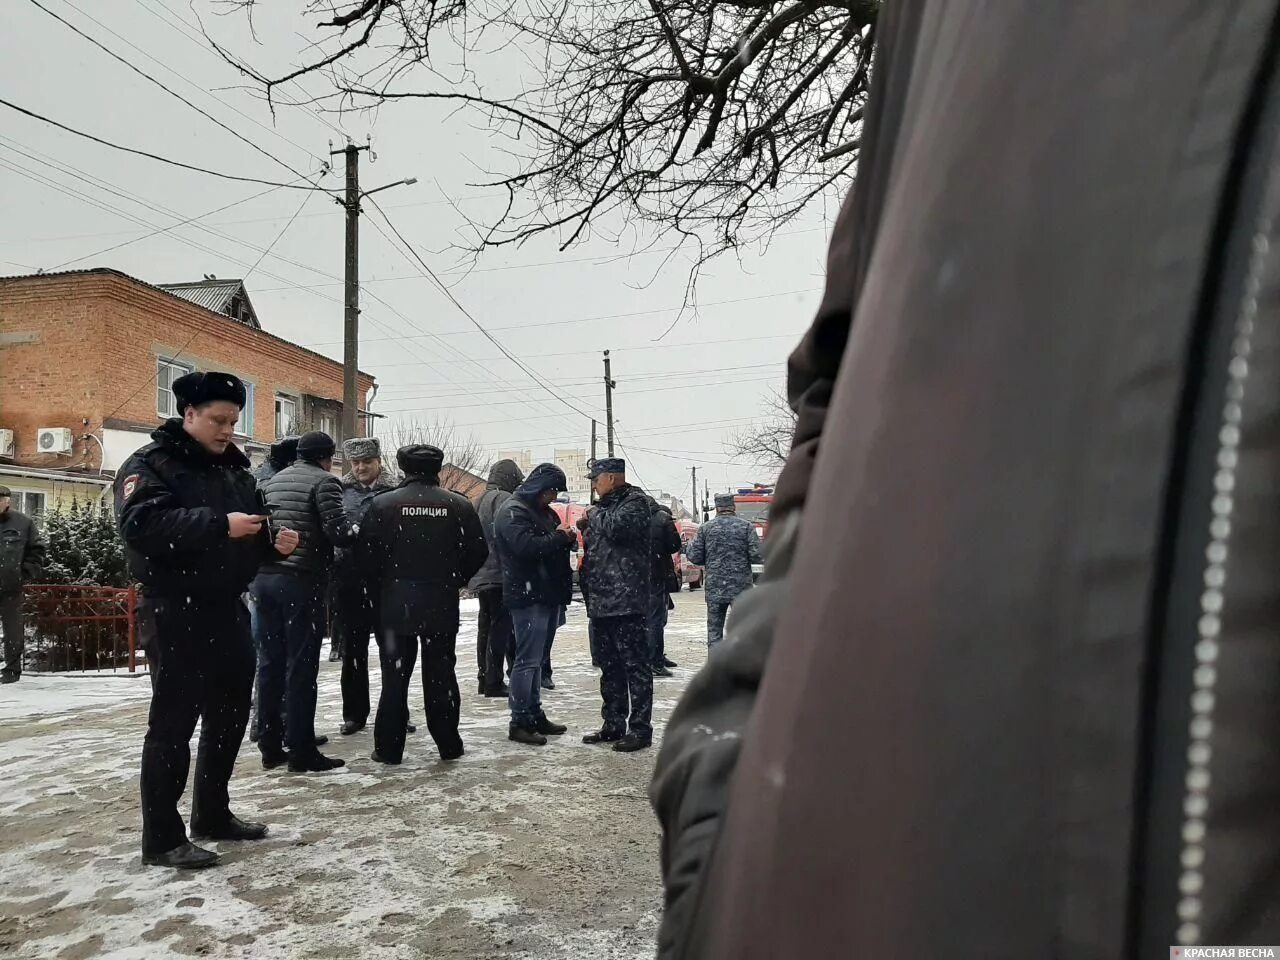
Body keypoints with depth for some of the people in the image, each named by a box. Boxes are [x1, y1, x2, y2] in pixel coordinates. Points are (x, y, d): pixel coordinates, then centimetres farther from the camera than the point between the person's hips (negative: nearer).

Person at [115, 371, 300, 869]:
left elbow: (252, 537, 20)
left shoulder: (235, 469, 14)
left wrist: (275, 542, -2)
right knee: (173, 723, -2)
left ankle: (212, 814, 29)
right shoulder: (150, 464, -8)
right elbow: (142, 524, -26)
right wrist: (219, 525, -32)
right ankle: (162, 837, 8)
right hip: (178, 614, -8)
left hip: (228, 609, 8)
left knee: (230, 715, 14)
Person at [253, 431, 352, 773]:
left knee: (270, 662, 11)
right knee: (301, 665, -3)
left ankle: (270, 746, 17)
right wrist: (356, 534, 4)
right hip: (302, 580, -7)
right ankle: (301, 751, 2)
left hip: (265, 576, 7)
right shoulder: (324, 481, -5)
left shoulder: (272, 481, 17)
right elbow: (337, 530, -15)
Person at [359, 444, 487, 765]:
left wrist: (382, 587, 10)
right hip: (442, 605, 1)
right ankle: (449, 744, 16)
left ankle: (388, 748, 12)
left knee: (395, 677, 8)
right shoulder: (458, 505, -2)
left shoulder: (383, 503, -5)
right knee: (441, 675, 10)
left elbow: (367, 553, -5)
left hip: (396, 604, -1)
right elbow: (478, 552, -1)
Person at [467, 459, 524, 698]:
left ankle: (484, 679, 21)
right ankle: (494, 682, -5)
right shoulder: (503, 498, -11)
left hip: (480, 576, 9)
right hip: (498, 573, -9)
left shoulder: (481, 499, 18)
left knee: (486, 626, 14)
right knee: (501, 627, -5)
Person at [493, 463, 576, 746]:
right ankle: (519, 722, 0)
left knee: (536, 659, 15)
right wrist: (559, 537, -14)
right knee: (527, 661, -6)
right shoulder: (513, 511, -10)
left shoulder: (544, 511, 19)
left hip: (548, 595, 10)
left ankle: (535, 715, 23)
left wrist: (567, 538, 4)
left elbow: (554, 546, 26)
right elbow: (527, 546, -25)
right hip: (528, 597, -9)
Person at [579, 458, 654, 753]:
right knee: (609, 667, 15)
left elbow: (617, 527, -24)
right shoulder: (603, 507, 21)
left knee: (635, 665, -4)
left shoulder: (635, 501, -5)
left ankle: (640, 728, 2)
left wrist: (595, 515, -4)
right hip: (602, 601, 9)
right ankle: (613, 725, 24)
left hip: (627, 601, -9)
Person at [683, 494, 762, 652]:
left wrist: (690, 545, 20)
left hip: (714, 588, 1)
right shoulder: (746, 526, -2)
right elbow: (757, 556, -8)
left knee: (714, 631, 9)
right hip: (740, 586, -1)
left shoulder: (705, 528, 2)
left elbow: (694, 556, 0)